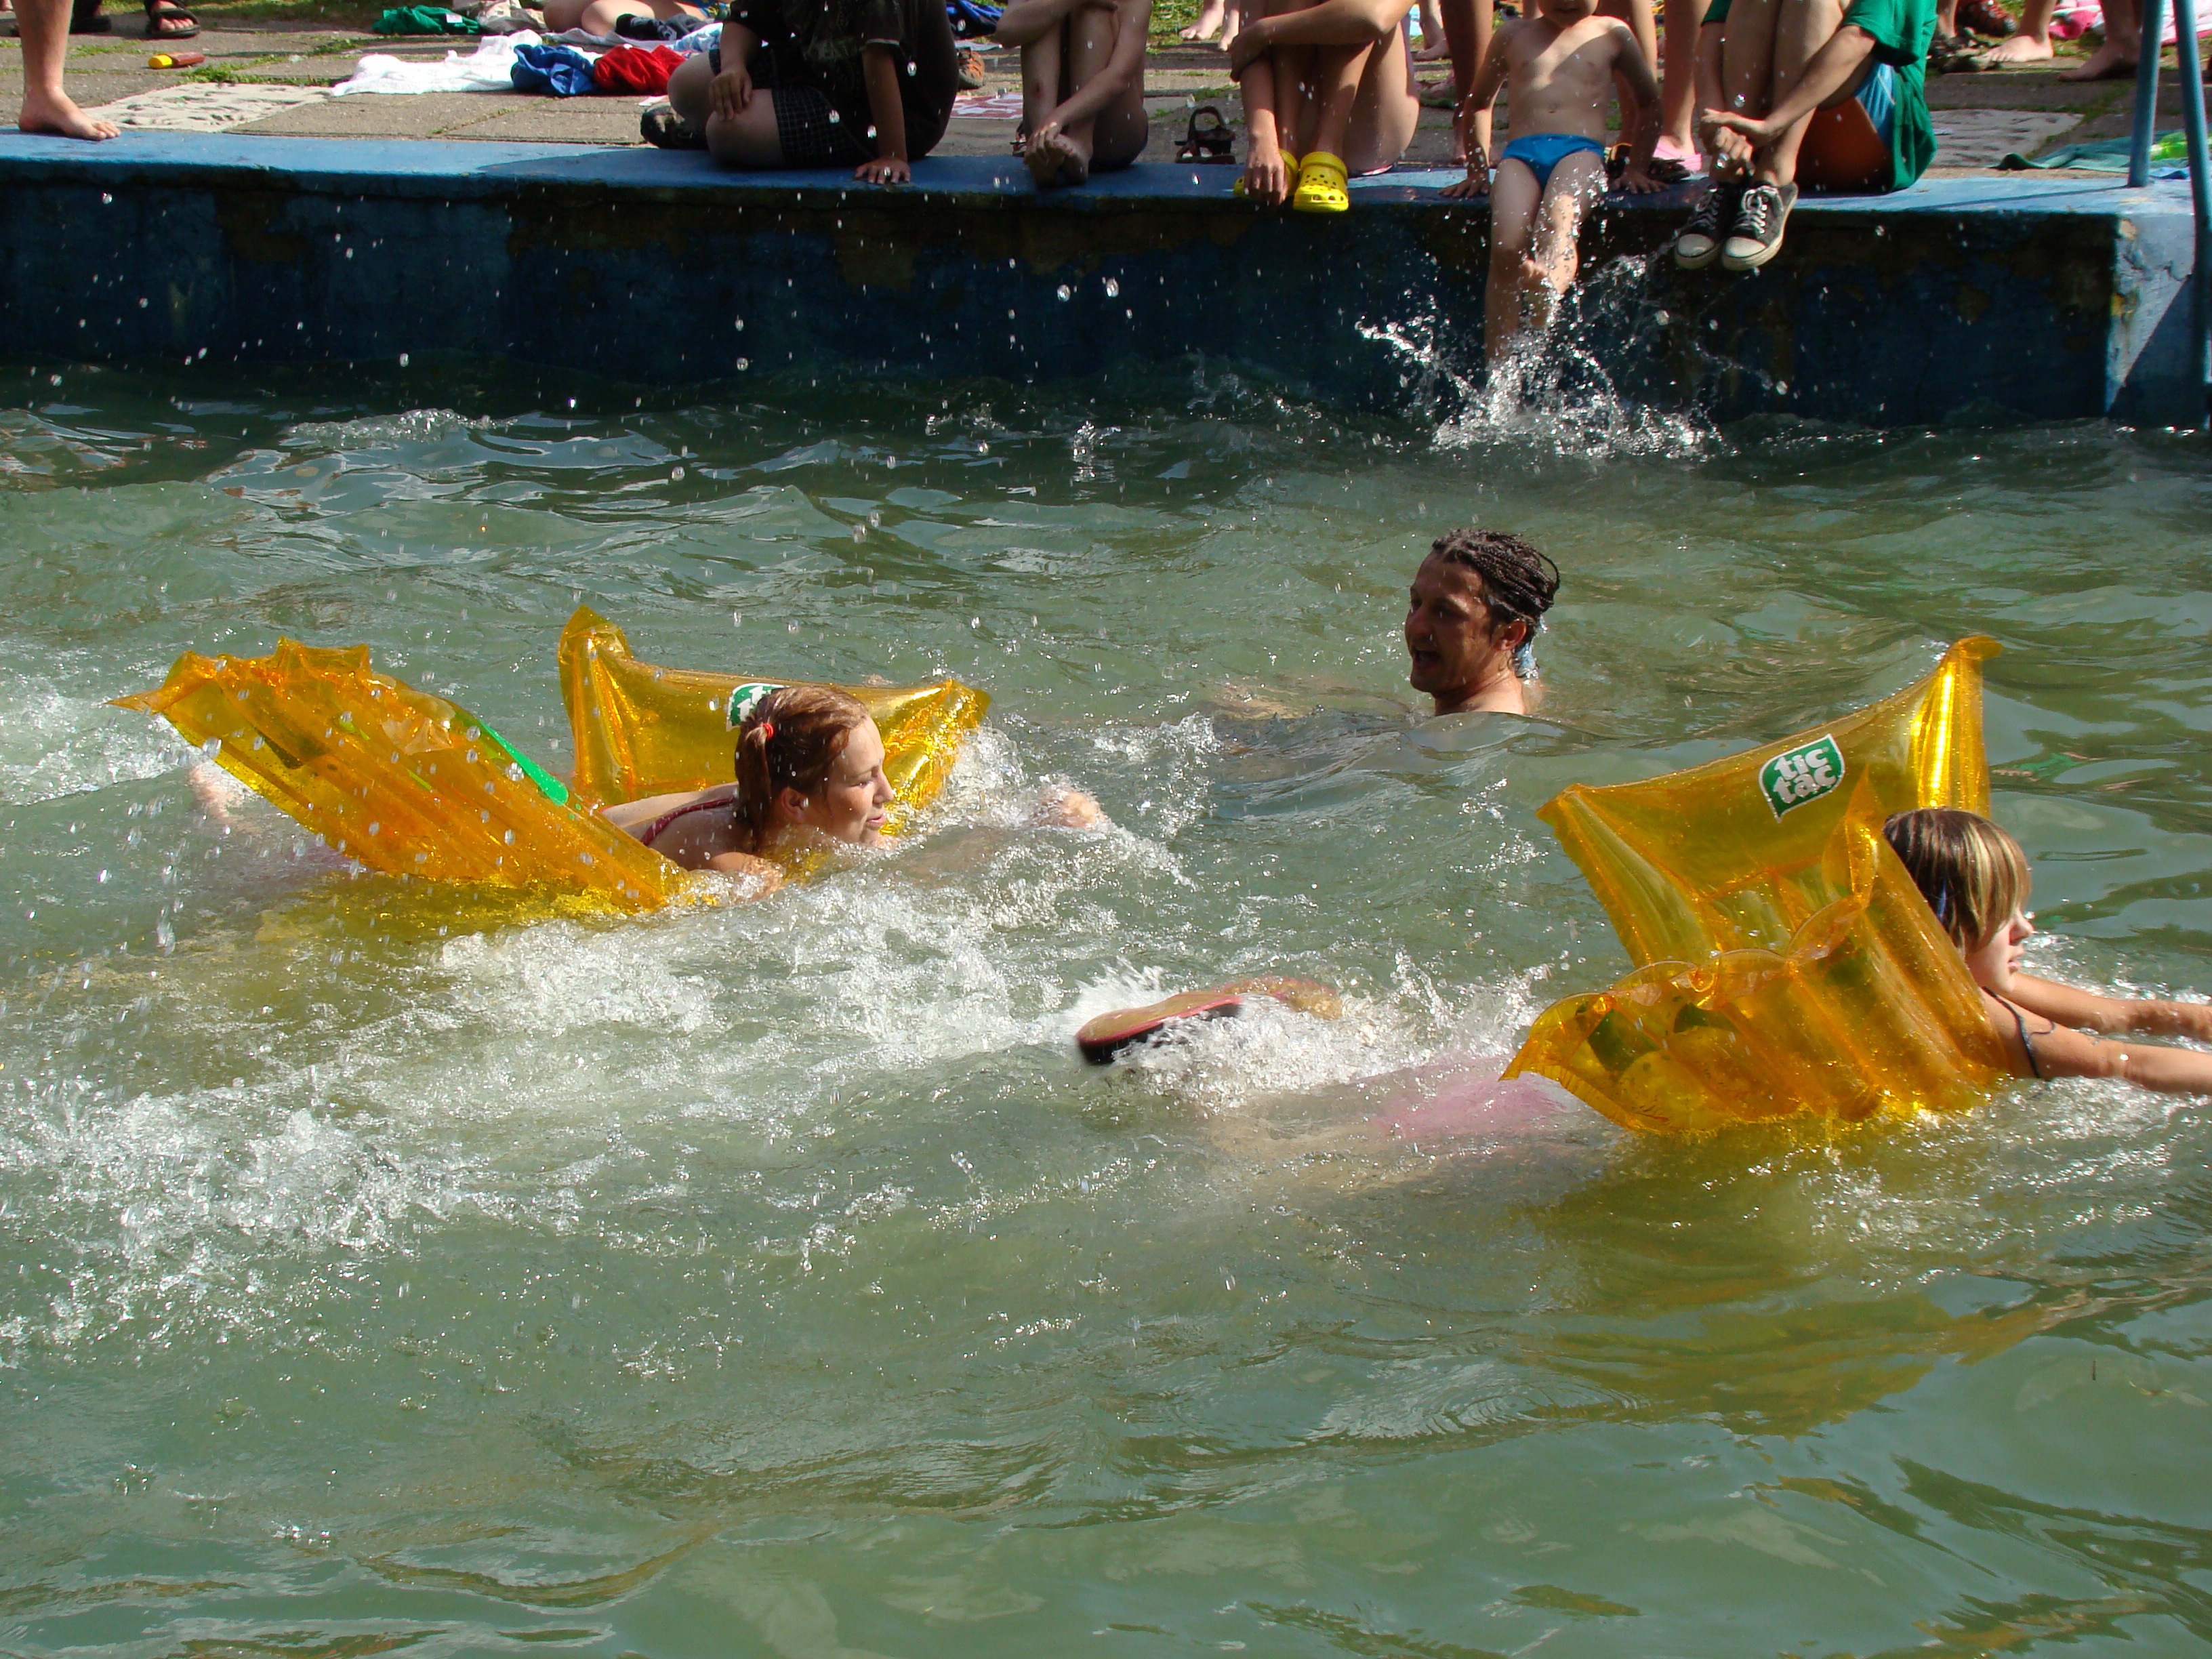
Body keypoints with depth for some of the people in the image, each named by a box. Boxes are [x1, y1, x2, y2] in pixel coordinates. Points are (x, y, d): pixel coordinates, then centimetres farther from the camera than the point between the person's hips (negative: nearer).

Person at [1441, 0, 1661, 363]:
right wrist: (1476, 171, 25)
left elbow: (1649, 102, 28)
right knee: (1506, 244, -27)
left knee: (1558, 218, -36)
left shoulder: (1611, 35, 19)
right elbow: (1477, 103, 32)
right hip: (1520, 154, 1)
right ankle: (1498, 366, -29)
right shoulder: (1513, 36, 21)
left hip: (1581, 152, -1)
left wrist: (1637, 168, 20)